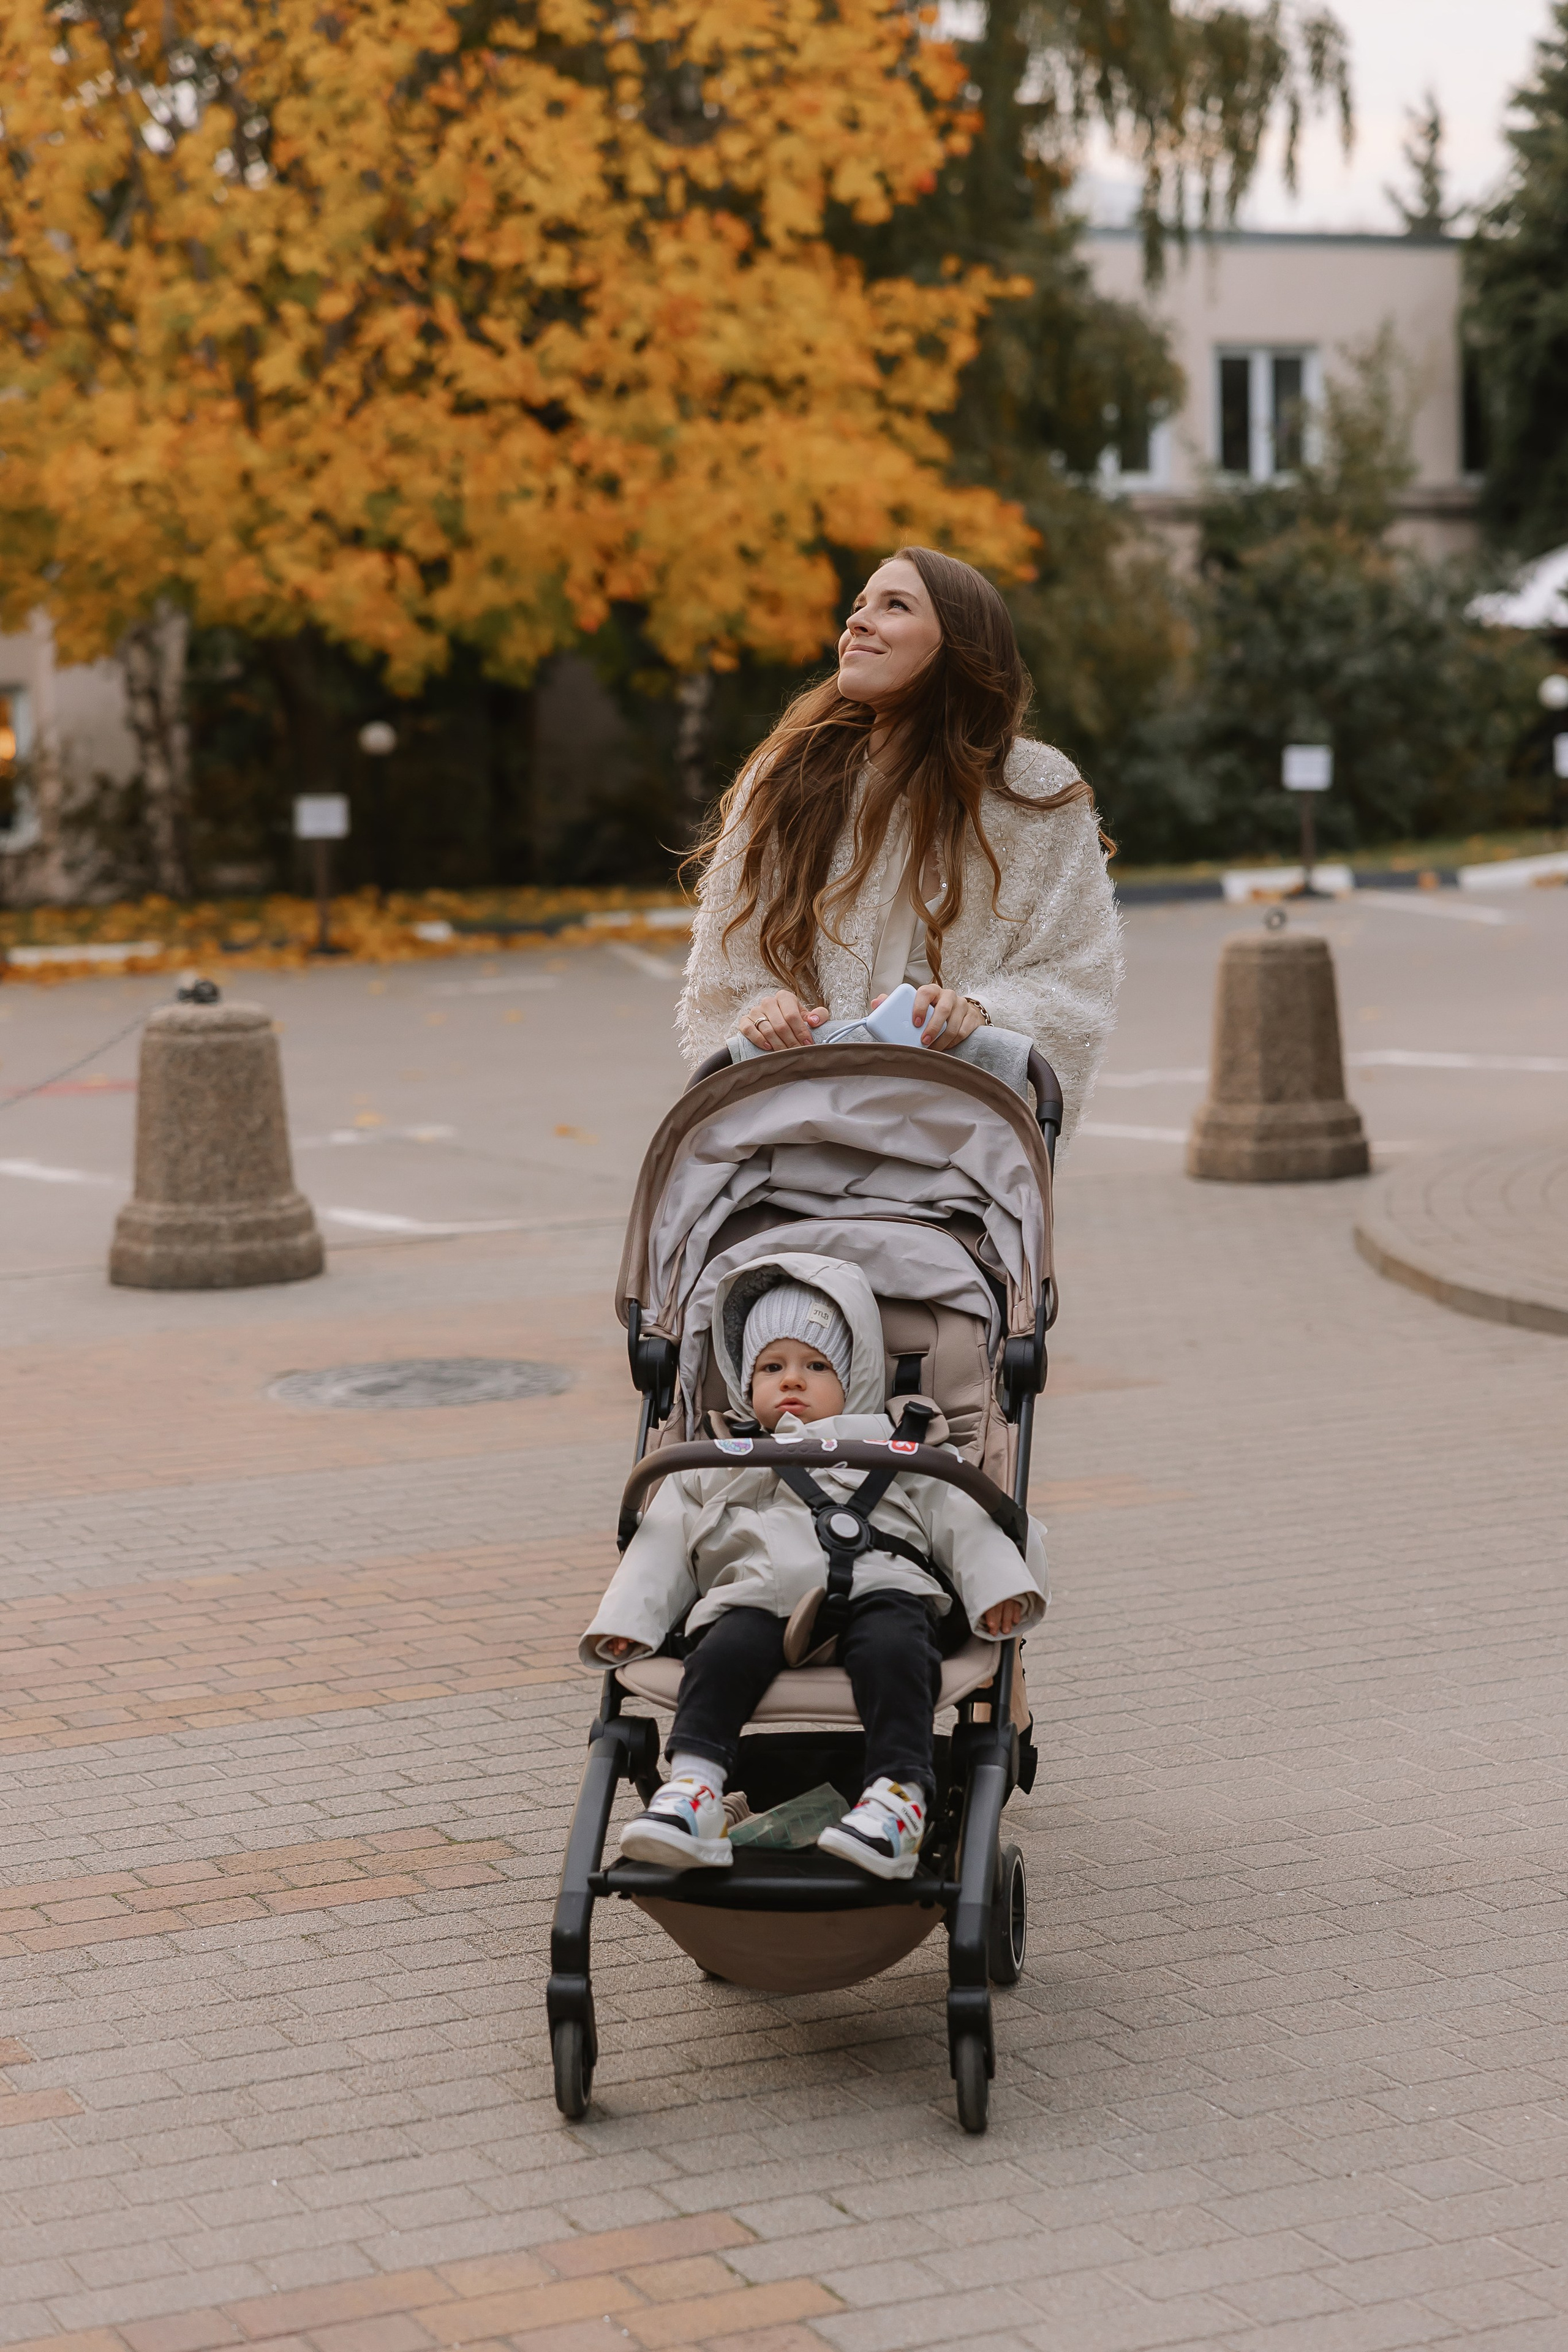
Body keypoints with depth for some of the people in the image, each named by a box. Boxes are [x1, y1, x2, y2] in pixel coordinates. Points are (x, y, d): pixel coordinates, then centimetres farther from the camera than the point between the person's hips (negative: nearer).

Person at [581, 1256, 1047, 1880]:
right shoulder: (712, 1471, 35)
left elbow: (960, 1523, 18)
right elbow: (662, 1547, 26)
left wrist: (998, 1588, -1)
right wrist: (625, 1620, 8)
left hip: (875, 1583, -1)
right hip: (756, 1591, 1)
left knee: (892, 1648, -35)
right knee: (726, 1650, -33)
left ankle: (900, 1793, -45)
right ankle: (692, 1786, -45)